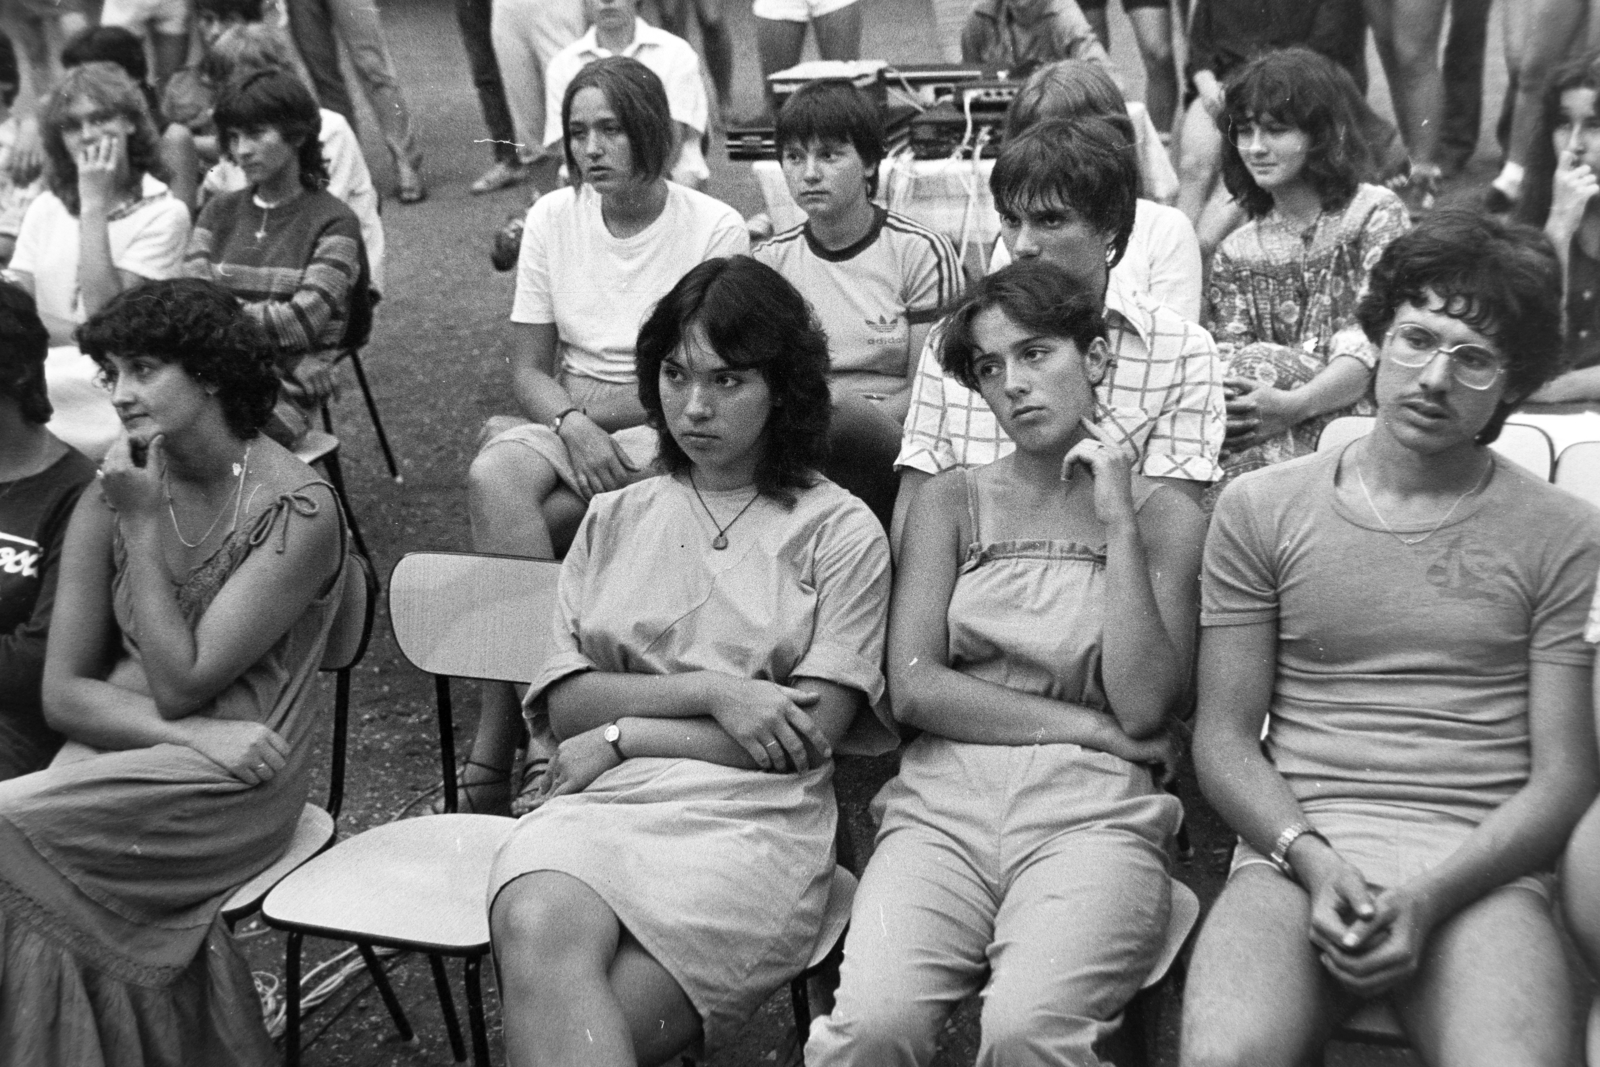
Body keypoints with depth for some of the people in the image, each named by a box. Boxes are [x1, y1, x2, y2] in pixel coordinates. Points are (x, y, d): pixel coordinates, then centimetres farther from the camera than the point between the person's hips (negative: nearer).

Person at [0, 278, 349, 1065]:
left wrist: (142, 527, -14)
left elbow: (179, 685, -14)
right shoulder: (111, 493, 4)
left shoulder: (297, 510, -11)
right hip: (119, 761, 4)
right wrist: (195, 734, -14)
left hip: (236, 782, -4)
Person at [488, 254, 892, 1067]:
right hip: (597, 802, 3)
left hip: (753, 818, -3)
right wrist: (710, 691, -7)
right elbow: (565, 703, 9)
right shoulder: (613, 519, 20)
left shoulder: (841, 533, 8)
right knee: (536, 933, -33)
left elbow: (809, 738, -1)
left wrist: (623, 734, -2)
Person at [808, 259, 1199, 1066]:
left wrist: (1118, 523, -2)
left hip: (1093, 815, -1)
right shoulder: (951, 501, 15)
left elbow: (1143, 708, -2)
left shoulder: (1165, 516, 11)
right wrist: (1090, 725, -3)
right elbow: (913, 688, 2)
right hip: (944, 804, 1)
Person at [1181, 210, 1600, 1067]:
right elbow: (1224, 737, 6)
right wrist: (1313, 858, -11)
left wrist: (1429, 898, -12)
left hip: (1480, 870, 0)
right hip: (1294, 846, 1)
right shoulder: (1260, 509, 9)